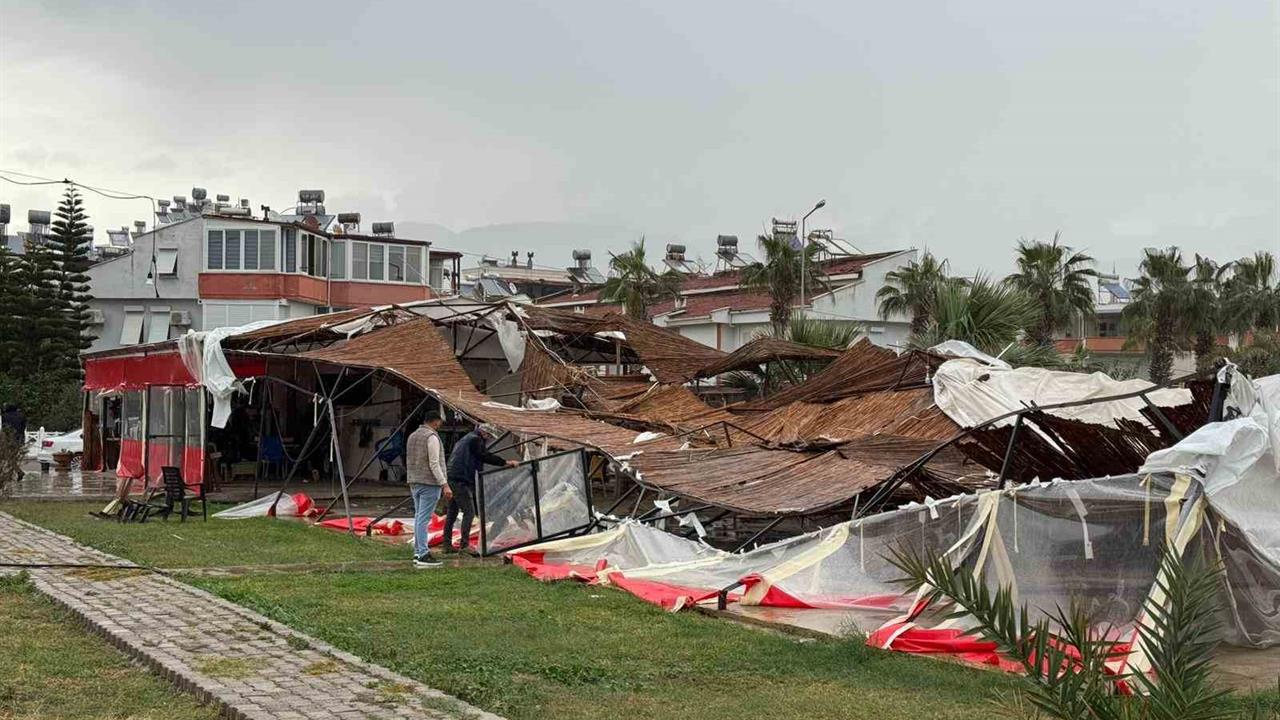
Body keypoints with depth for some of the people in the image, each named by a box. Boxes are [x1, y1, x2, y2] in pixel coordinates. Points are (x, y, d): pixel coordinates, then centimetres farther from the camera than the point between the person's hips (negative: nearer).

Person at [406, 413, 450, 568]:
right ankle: (423, 555, -11)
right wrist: (445, 485, -19)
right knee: (424, 519, -10)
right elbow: (434, 464, -18)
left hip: (414, 482, 9)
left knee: (419, 517, 13)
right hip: (429, 483, -9)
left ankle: (417, 553, 14)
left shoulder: (412, 436, 15)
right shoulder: (432, 437, -13)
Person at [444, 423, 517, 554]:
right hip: (461, 481, -10)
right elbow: (485, 456, -18)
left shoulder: (465, 439, 26)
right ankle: (464, 544, -13)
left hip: (451, 479, 10)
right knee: (469, 512, -9)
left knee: (451, 513, 13)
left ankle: (447, 543, 16)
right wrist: (506, 462, -18)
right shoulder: (475, 440, -5)